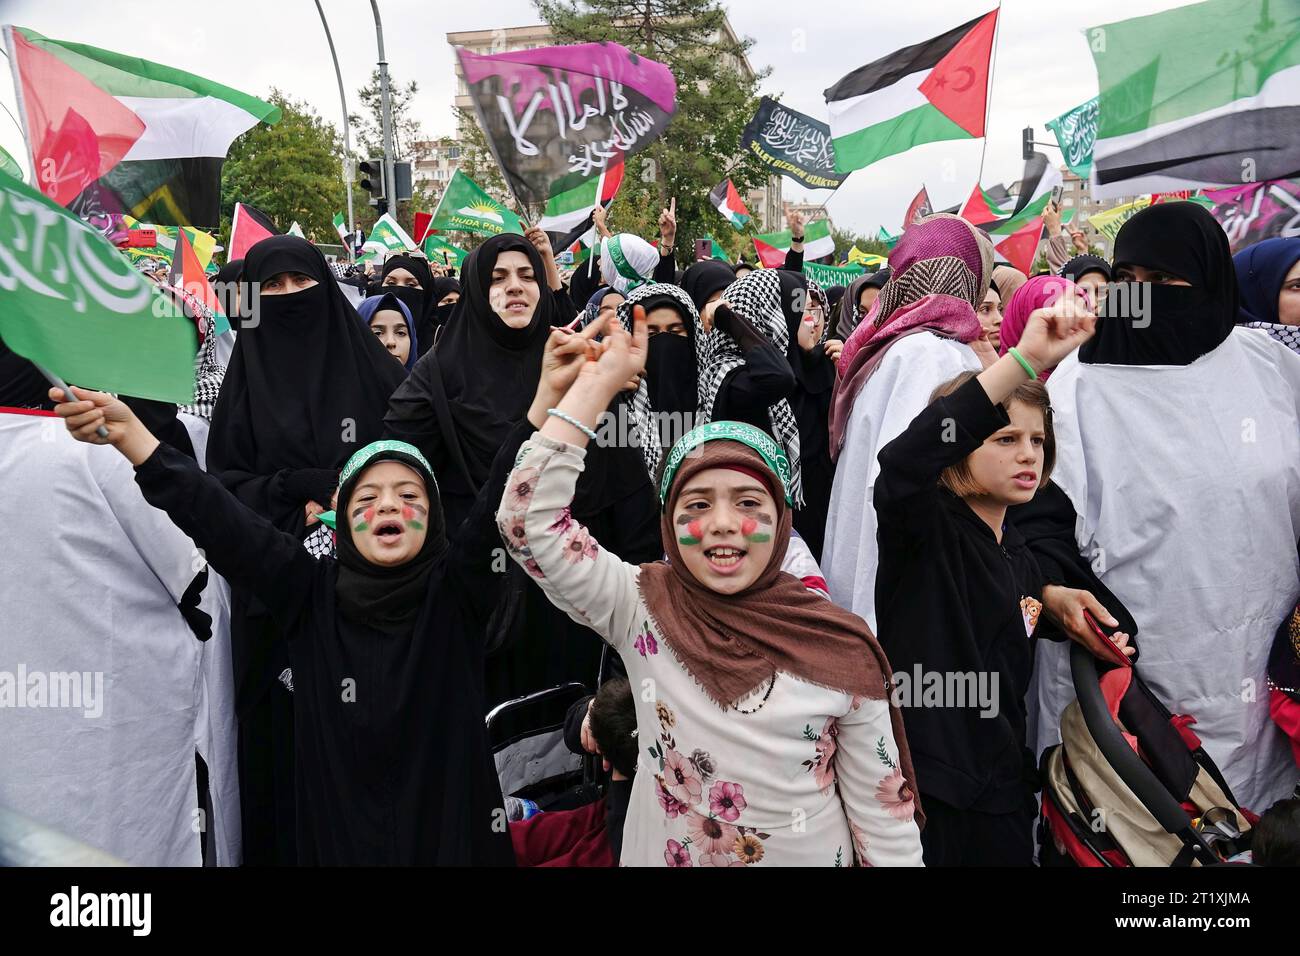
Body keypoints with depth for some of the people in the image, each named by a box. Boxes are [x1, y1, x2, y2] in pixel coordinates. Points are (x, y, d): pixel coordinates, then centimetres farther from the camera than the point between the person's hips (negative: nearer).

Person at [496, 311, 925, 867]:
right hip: (659, 855, 1)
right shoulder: (641, 607, -14)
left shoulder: (839, 648, -15)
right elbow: (529, 520, -23)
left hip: (813, 857, 0)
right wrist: (595, 386, -23)